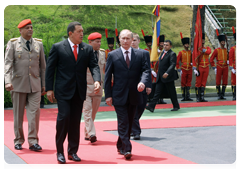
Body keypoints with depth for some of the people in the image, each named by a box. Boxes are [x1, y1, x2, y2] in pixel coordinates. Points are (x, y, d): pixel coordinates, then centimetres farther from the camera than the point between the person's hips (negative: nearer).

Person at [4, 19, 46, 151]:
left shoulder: (38, 44, 11)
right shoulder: (13, 44, 2)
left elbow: (42, 66, 14)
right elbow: (8, 63, -6)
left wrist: (44, 84, 12)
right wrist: (8, 81, -20)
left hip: (35, 84, 2)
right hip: (18, 84, -1)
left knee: (34, 112, -7)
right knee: (18, 114, 6)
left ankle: (33, 141, -3)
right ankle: (18, 141, 17)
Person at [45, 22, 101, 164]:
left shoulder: (88, 49, 8)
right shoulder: (58, 48, -1)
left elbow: (94, 66, 2)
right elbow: (50, 68, 0)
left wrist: (97, 80, -18)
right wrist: (49, 89, -4)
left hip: (79, 91, 4)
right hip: (63, 90, -4)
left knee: (76, 121, 8)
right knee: (64, 116, -13)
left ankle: (73, 151, 18)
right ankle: (60, 151, 1)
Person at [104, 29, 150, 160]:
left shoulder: (140, 54, 6)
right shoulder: (112, 55, 0)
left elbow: (146, 70, 1)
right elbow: (107, 76, 0)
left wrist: (143, 81, -22)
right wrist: (108, 95, -6)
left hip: (134, 95, 3)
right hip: (119, 95, -3)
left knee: (129, 123, 12)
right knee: (123, 123, -7)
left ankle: (120, 146, 28)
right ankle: (126, 149, -5)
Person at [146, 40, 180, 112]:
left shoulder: (172, 54, -11)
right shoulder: (162, 53, 15)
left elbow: (173, 65, -23)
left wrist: (167, 73, -36)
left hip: (168, 77, -7)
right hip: (160, 77, 7)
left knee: (172, 93, 4)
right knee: (157, 92, 0)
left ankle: (176, 106, 19)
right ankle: (151, 106, -7)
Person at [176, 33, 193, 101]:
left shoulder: (190, 52, 9)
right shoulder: (181, 53, -1)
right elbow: (177, 62, -2)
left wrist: (192, 63, -5)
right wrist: (179, 69, -7)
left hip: (190, 70, 3)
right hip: (183, 70, -3)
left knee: (189, 83, 3)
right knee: (183, 84, 1)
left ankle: (188, 97, 7)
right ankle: (183, 97, 6)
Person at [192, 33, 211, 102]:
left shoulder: (207, 48, 12)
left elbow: (209, 52, -14)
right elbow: (194, 60, -8)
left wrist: (202, 50, -19)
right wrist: (194, 69, -16)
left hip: (206, 68, 4)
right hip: (199, 68, -4)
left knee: (203, 83, 6)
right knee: (198, 83, -2)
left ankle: (202, 98, 9)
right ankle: (198, 98, 4)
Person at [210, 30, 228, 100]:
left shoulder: (227, 50, 9)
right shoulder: (216, 50, -1)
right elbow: (211, 59, -1)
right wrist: (214, 67, -5)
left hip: (225, 67, 3)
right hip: (219, 67, -3)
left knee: (225, 82, 1)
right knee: (218, 82, -2)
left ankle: (223, 95, 7)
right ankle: (219, 95, 4)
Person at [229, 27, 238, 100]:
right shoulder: (233, 49, 0)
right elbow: (230, 59, -3)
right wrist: (232, 68, -10)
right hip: (235, 68, -3)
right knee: (234, 82, 1)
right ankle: (235, 96, 6)